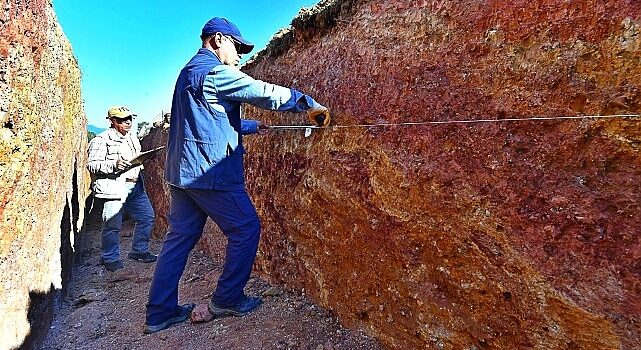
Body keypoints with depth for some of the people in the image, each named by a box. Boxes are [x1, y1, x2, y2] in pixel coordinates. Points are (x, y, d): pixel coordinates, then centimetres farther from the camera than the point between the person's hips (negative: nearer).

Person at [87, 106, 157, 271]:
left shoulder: (132, 136, 18)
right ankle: (110, 258, 15)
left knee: (147, 216, 10)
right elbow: (92, 164, -11)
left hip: (135, 185, 8)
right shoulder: (102, 140, -6)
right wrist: (114, 165, -24)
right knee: (113, 224, -4)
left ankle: (139, 250, 25)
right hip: (114, 187, -8)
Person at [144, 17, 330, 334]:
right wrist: (310, 105, -7)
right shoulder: (215, 71, -9)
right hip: (209, 170, -10)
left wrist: (251, 126, 31)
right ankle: (227, 299, 13)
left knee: (180, 236, 12)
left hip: (182, 170, 10)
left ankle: (160, 312, 19)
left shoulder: (189, 72, 22)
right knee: (246, 228, 3)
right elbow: (263, 92, -15)